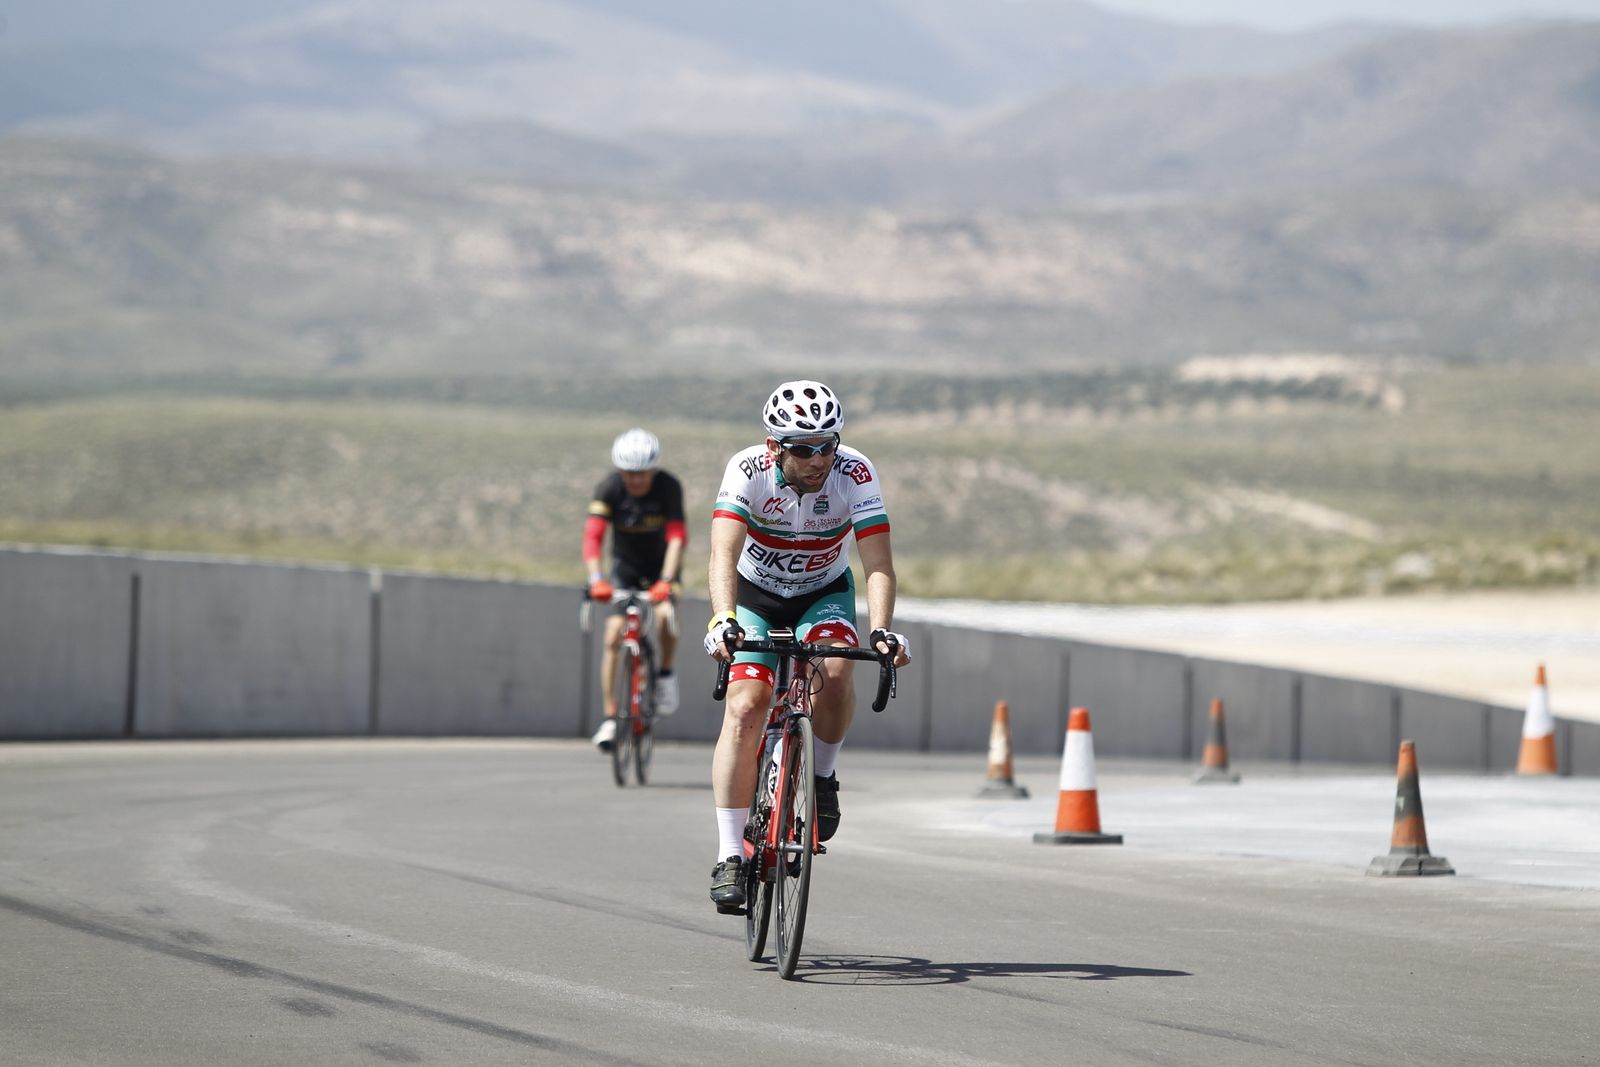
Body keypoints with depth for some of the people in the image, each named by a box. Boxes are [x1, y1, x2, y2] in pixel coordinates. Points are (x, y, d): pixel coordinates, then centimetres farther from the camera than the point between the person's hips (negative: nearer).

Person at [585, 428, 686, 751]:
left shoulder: (668, 487, -24)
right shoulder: (609, 489, -22)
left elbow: (677, 536, -31)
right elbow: (592, 535, -31)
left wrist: (666, 580, -44)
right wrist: (596, 578, -46)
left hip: (661, 564, -1)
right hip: (625, 566, 1)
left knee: (665, 614, -30)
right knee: (613, 636, -10)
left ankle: (666, 673, -2)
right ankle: (609, 718, -3)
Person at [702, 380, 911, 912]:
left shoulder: (855, 474, -25)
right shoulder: (748, 471, -27)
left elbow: (878, 565, -29)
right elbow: (724, 555, -38)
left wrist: (881, 630, -45)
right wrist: (723, 619, -54)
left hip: (824, 594, 1)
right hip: (756, 595, -1)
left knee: (835, 672, -31)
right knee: (745, 709, -19)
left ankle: (824, 776, -3)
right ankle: (729, 856, -14)